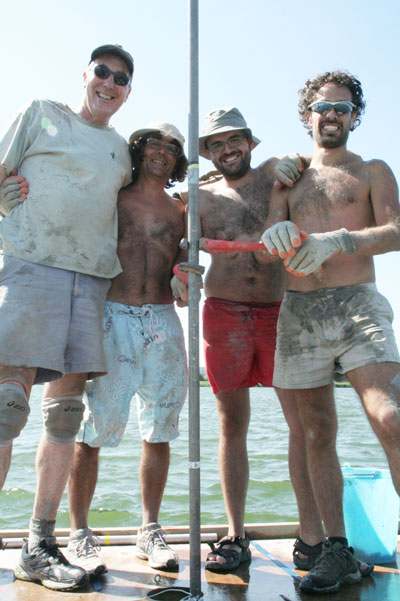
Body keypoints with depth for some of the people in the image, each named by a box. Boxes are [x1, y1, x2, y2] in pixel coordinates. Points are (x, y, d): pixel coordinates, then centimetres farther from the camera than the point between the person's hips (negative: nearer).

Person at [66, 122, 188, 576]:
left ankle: (150, 533, 19)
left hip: (163, 323, 3)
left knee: (158, 432, 6)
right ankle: (79, 535, 9)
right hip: (114, 318, -3)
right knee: (92, 430, -4)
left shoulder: (180, 213, 17)